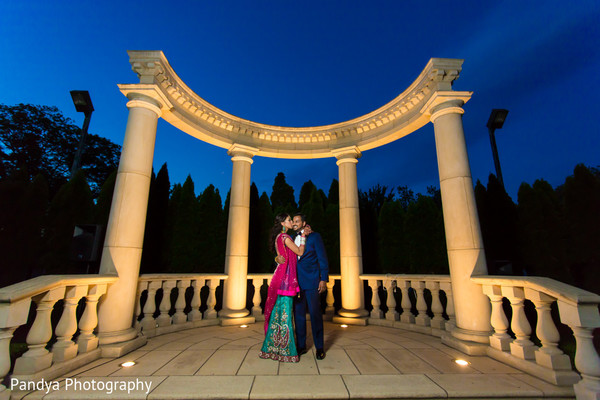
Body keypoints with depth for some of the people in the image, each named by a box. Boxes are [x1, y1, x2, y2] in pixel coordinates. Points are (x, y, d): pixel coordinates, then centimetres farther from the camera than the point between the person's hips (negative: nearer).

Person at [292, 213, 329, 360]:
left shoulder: (314, 236, -3)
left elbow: (322, 258, -4)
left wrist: (324, 279, -9)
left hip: (311, 281, -4)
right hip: (297, 281, 5)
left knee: (315, 314, 3)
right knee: (298, 313, 11)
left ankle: (319, 348, 19)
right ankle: (301, 346, 26)